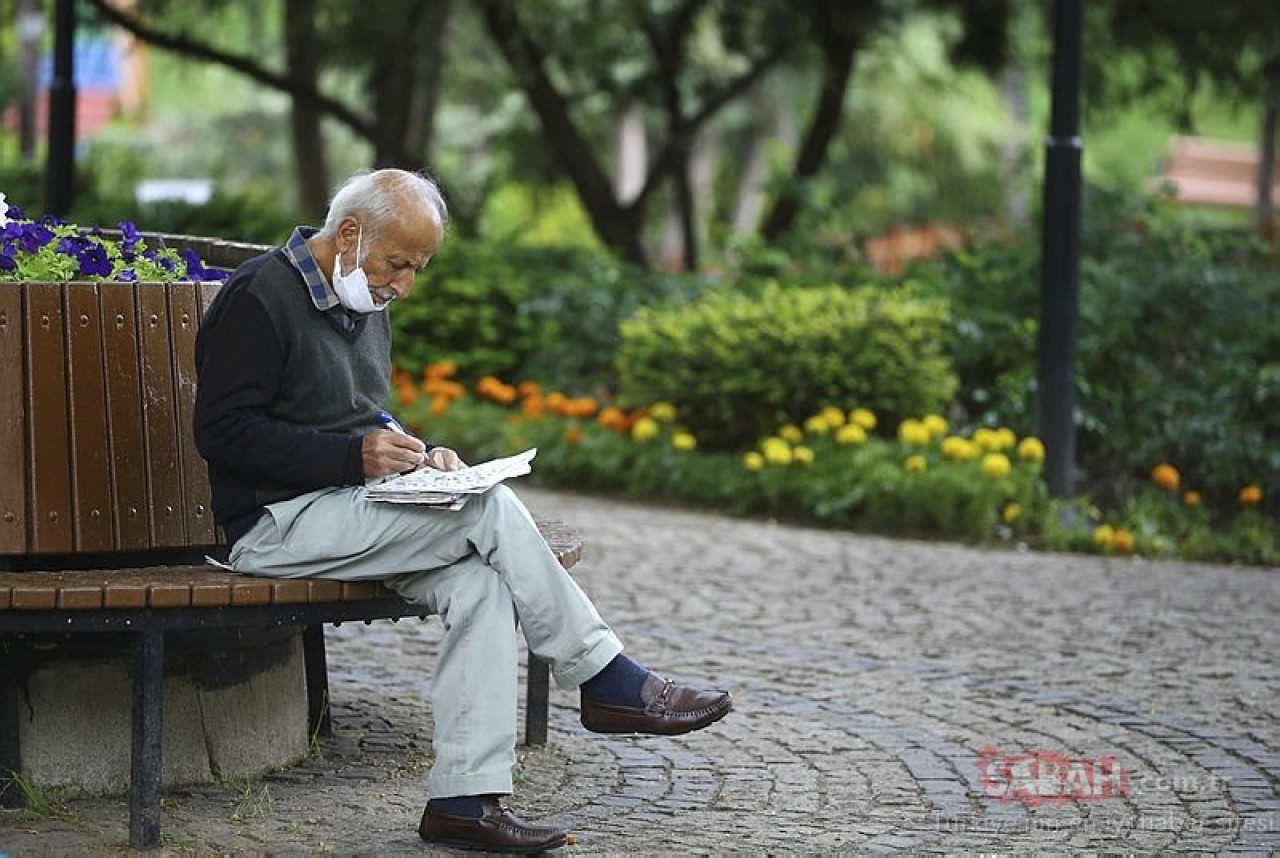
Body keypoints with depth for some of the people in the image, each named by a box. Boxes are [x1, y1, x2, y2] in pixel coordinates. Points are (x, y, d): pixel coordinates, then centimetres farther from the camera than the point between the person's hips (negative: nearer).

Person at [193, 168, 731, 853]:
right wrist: (355, 457, -21)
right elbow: (222, 431, -17)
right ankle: (605, 680, -10)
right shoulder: (259, 298, -11)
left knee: (481, 585, -18)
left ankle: (464, 799, -22)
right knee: (490, 509, -22)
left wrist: (412, 454, 5)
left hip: (348, 510, 9)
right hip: (277, 525, -9)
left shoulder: (364, 304, 17)